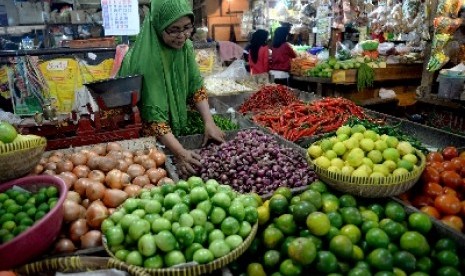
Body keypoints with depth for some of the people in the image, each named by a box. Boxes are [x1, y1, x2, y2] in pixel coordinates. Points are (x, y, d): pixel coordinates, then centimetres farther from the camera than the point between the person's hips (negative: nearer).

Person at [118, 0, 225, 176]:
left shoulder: (185, 47, -9)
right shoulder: (143, 58, -28)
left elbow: (196, 87, -2)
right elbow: (152, 114, -28)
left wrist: (209, 123, -15)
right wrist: (180, 153, -34)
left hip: (178, 129, 6)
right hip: (149, 136, -6)